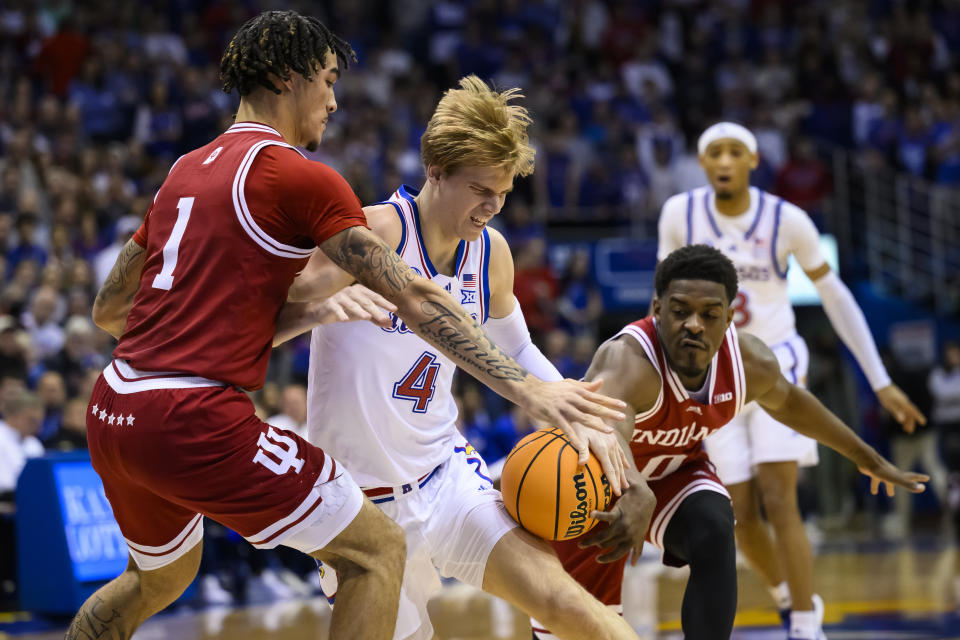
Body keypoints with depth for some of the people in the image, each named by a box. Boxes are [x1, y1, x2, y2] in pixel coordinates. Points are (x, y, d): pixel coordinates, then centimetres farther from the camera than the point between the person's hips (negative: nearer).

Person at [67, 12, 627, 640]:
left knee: (162, 577, 33)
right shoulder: (301, 177, -4)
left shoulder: (184, 172, 18)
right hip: (195, 421, -8)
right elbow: (414, 298, -8)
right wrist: (527, 389, -7)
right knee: (379, 550, 1)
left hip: (110, 415, 8)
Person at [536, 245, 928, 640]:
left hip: (674, 473, 4)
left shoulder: (750, 362, -20)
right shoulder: (627, 360, -41)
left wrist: (867, 459, 16)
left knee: (714, 531, -29)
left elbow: (787, 401, 5)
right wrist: (634, 498, -85)